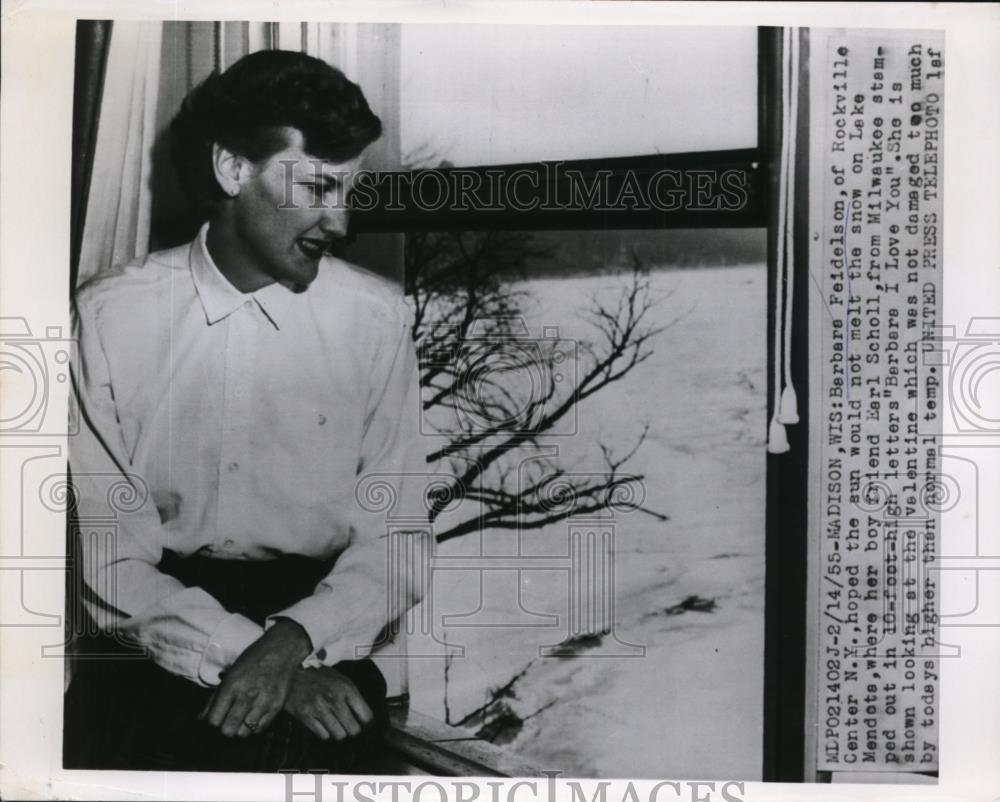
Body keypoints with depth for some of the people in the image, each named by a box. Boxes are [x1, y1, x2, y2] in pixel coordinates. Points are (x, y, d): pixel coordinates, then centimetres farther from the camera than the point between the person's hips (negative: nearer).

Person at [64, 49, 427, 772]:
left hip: (319, 612, 0)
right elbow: (109, 556, -7)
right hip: (160, 614, 0)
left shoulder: (378, 317, -3)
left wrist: (295, 639, -20)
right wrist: (246, 654, -20)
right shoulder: (110, 314, -5)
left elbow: (397, 538, -3)